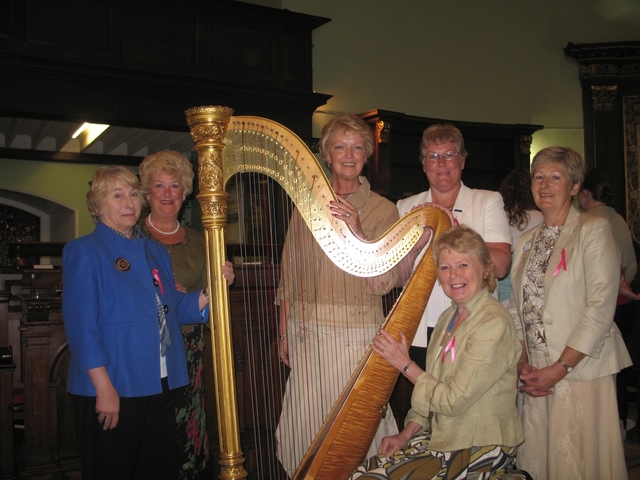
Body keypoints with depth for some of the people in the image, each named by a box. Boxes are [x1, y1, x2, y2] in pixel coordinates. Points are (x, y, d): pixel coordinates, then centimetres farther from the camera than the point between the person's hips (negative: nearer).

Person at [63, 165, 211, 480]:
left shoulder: (155, 252, 13)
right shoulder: (83, 252, -6)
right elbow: (81, 324, -13)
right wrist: (104, 388, -19)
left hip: (160, 388, 6)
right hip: (111, 391, -6)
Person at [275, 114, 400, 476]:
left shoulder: (383, 210, 0)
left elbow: (383, 284, -8)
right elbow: (289, 275, 11)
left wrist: (357, 233, -20)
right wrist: (284, 332, 11)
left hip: (357, 334, -2)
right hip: (306, 330, 3)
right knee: (304, 426, 6)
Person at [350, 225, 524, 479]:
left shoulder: (494, 324, -20)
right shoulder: (448, 317, 7)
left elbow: (454, 401, -20)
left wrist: (406, 365, -11)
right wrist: (407, 433, 0)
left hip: (481, 448, -7)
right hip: (442, 435, 7)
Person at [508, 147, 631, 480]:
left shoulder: (593, 230, -3)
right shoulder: (526, 242, 14)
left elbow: (600, 306, -12)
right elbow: (516, 307, 12)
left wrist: (560, 368, -14)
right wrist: (522, 363, -1)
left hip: (581, 370, -5)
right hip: (536, 373, 5)